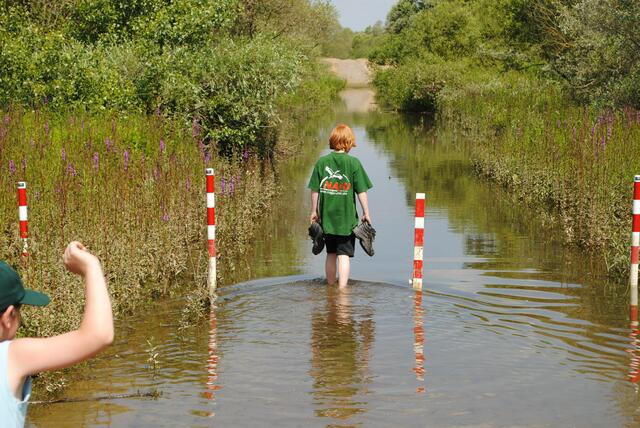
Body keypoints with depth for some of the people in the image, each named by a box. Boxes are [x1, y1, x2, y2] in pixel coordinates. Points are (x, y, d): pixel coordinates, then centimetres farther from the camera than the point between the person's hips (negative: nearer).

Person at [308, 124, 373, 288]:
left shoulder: (322, 162, 0)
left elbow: (315, 190, 3)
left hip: (327, 217, 3)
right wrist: (366, 213, 3)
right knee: (344, 255, -2)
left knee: (331, 254, 16)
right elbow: (361, 191, -7)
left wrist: (314, 211, 14)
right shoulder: (353, 162, -7)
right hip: (347, 218, -3)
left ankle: (330, 288, 26)